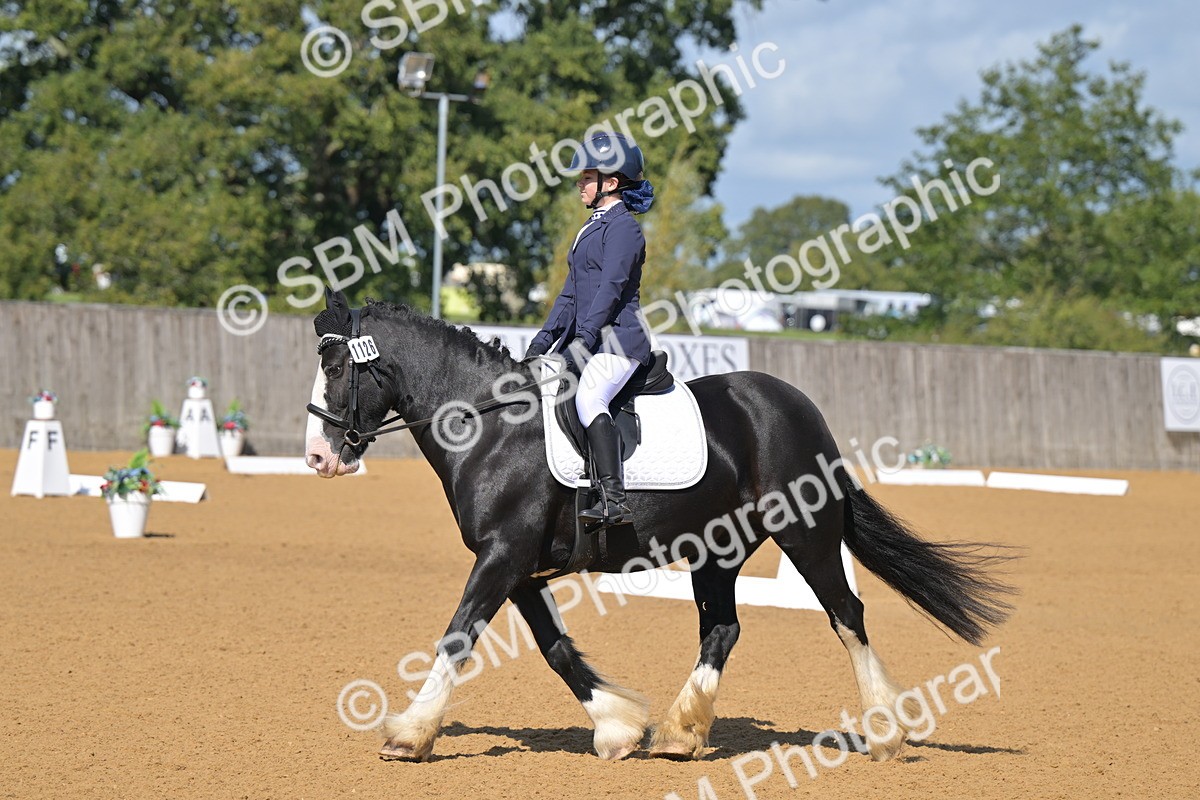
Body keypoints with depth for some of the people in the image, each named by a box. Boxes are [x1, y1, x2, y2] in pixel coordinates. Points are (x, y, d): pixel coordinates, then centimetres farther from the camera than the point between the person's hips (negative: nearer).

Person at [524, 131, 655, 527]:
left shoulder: (622, 226, -8)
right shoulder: (592, 226, 21)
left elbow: (612, 286, -18)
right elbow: (572, 290, 22)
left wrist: (585, 335, -26)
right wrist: (546, 337, 13)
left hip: (618, 337, -11)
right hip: (584, 340, 11)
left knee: (588, 398, -31)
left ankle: (614, 500, -37)